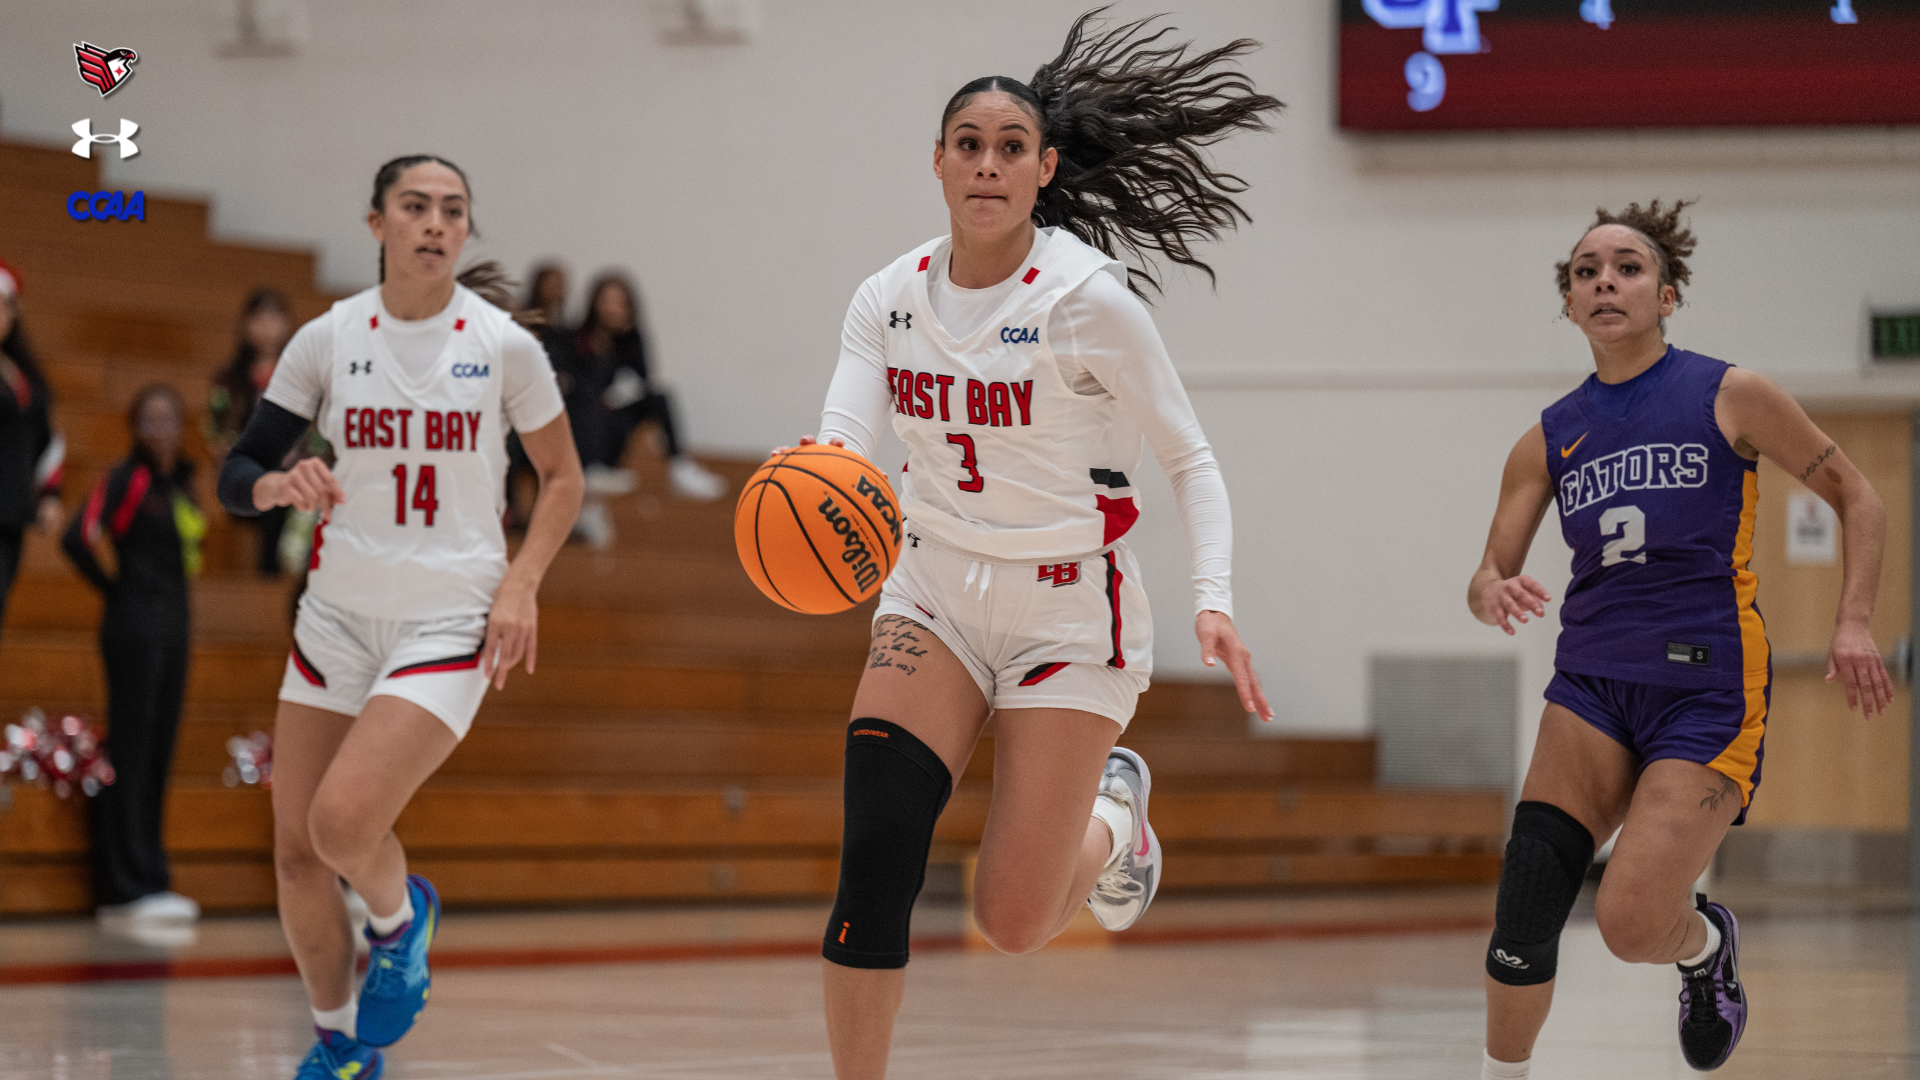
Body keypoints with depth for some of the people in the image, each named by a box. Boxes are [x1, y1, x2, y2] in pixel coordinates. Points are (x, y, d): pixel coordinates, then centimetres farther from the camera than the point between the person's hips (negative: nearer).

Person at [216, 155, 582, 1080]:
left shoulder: (502, 345, -4)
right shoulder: (328, 339, 0)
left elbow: (561, 477, 8)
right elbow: (236, 473, 3)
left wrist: (521, 582, -6)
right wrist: (279, 485, -20)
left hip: (452, 621, -3)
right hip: (339, 613, 3)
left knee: (344, 820, -23)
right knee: (295, 850, 3)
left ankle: (401, 917, 12)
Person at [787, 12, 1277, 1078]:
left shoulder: (1088, 298, -15)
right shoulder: (890, 297, -2)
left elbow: (1188, 459, -8)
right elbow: (839, 443, -15)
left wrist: (1214, 602, -22)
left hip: (1068, 611, -3)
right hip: (937, 592, 3)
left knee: (1012, 922, -5)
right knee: (875, 853, -17)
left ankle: (1112, 816, 30)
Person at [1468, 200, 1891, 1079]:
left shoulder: (1731, 397, -2)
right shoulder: (1549, 439, 8)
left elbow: (1856, 497, 6)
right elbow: (1492, 574, 10)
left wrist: (1852, 624, -6)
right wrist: (1489, 592, -15)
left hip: (1708, 686, -3)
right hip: (1592, 682, 3)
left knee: (1630, 923, -15)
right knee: (1526, 900, -17)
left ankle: (1707, 944, 21)